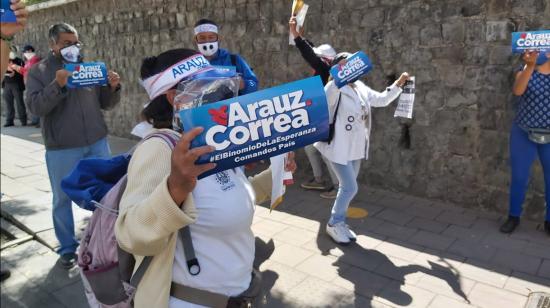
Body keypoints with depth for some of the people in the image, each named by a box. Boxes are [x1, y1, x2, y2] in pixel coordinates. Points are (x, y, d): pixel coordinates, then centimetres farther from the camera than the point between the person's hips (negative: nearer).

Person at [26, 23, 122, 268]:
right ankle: (68, 247, 24)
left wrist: (113, 88, -12)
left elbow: (105, 104, 7)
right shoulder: (38, 71, 1)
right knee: (63, 198, 7)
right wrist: (57, 85, -24)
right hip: (61, 148, -2)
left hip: (97, 143, 3)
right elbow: (35, 107, -11)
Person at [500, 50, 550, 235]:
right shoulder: (525, 72, 0)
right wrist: (530, 66, -32)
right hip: (524, 133, 0)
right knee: (519, 177, 7)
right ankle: (513, 216, 23)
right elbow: (517, 91, -20)